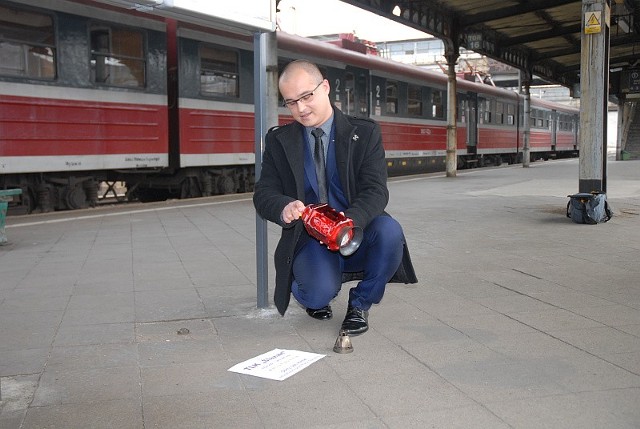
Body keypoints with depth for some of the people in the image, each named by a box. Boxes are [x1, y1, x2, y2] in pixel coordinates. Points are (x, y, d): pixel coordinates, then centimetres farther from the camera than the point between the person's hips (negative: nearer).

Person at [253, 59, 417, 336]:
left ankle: (360, 303, -5)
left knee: (389, 231, -32)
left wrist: (350, 221, -33)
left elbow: (375, 191, -11)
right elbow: (264, 194, 0)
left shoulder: (365, 133, 0)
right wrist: (284, 208, -26)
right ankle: (317, 293, 12)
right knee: (320, 292, -30)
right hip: (310, 241, 0)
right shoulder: (279, 141, 5)